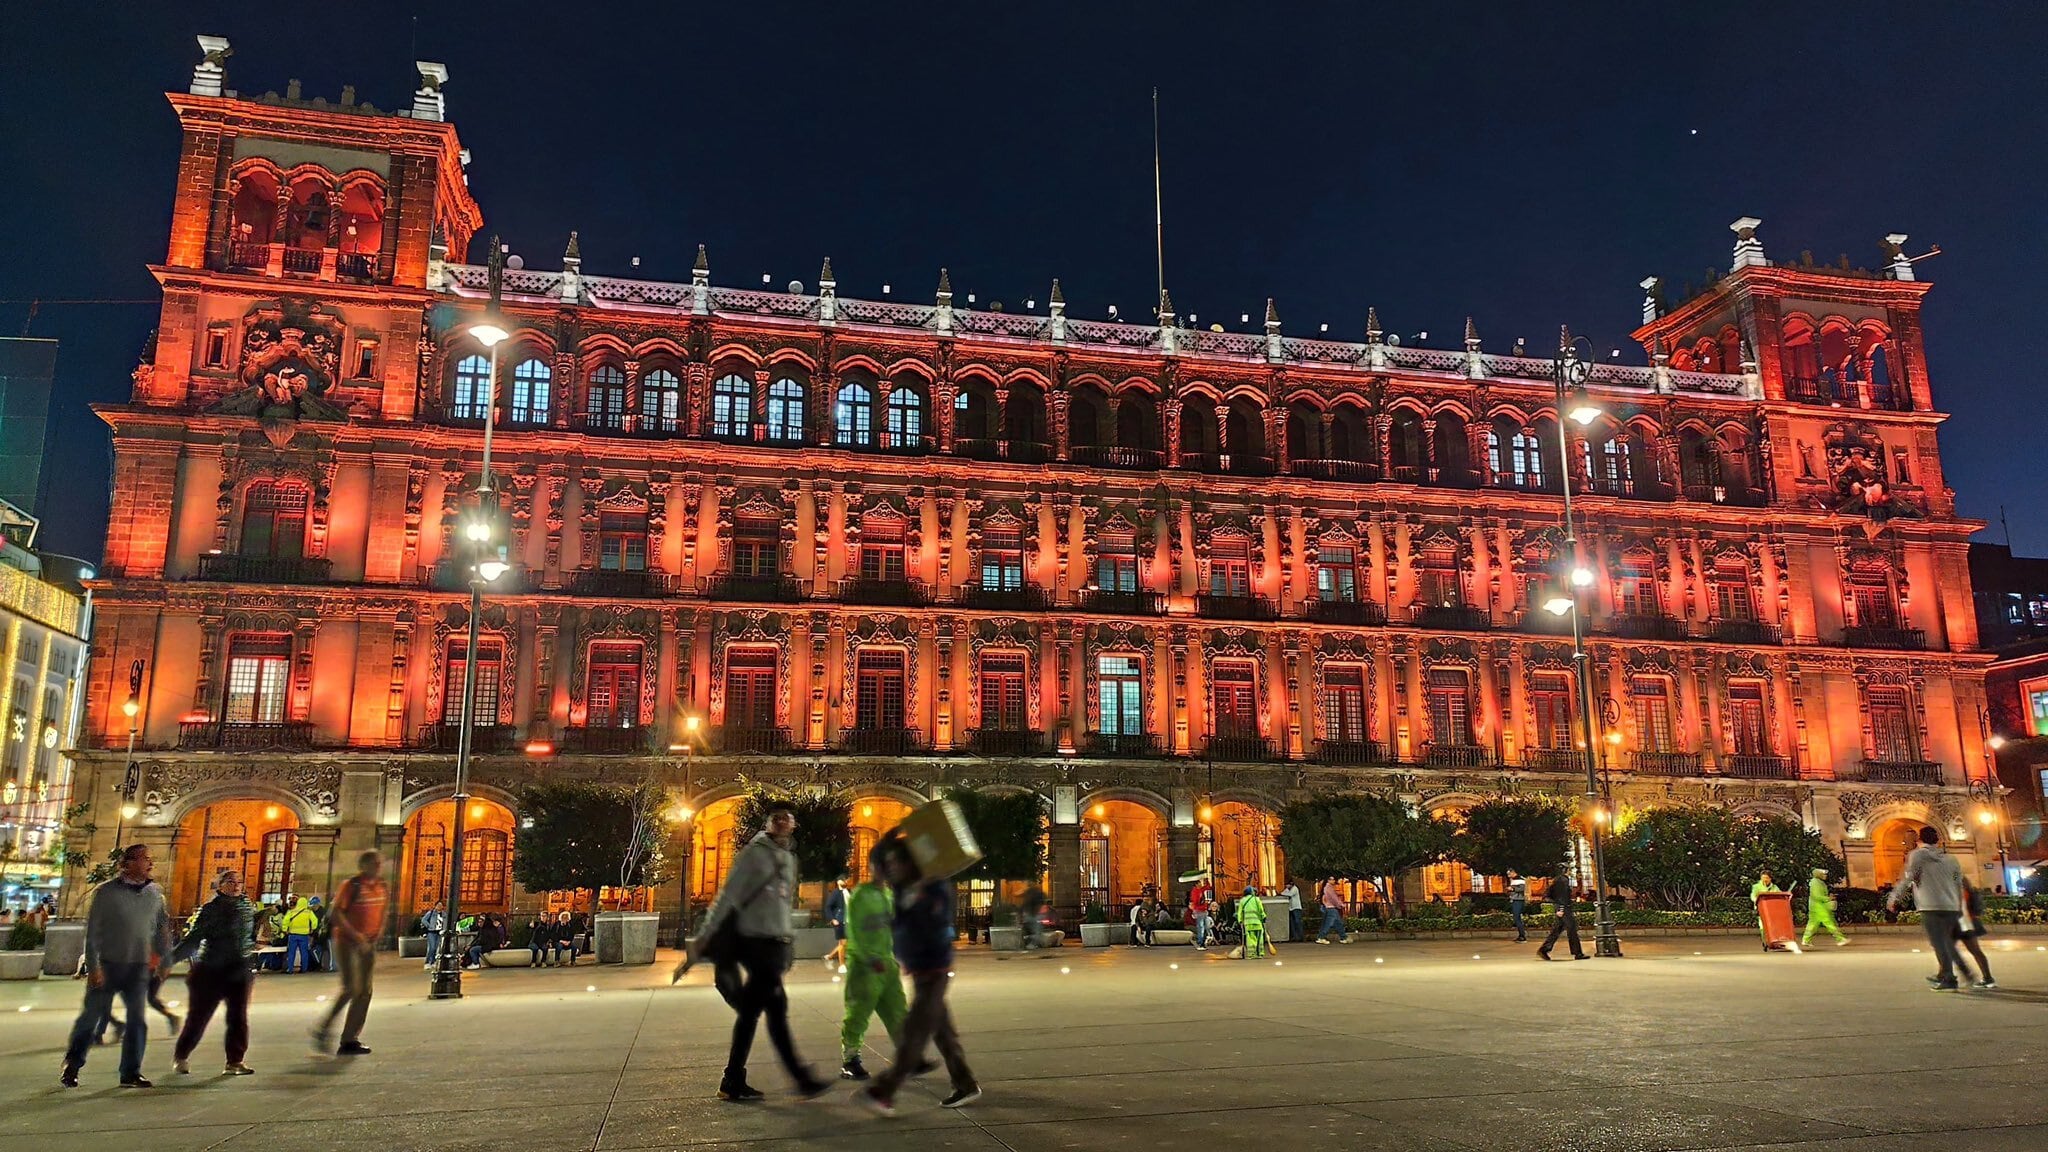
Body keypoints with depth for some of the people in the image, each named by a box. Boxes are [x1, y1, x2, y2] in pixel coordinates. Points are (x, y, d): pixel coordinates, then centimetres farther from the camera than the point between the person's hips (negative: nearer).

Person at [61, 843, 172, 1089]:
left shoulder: (154, 893, 5)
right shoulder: (106, 892, -8)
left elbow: (163, 924, 19)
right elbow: (92, 931, -9)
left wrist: (160, 952, 15)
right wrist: (93, 966, -14)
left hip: (138, 967, 3)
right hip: (106, 965, -3)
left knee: (137, 1019, 0)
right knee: (91, 1015, 6)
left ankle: (131, 1072, 7)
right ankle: (71, 1067, 25)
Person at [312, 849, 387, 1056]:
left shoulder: (383, 888, 8)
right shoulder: (351, 885, -11)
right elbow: (337, 914, -14)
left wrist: (376, 936, 4)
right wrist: (355, 935, -19)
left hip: (368, 944, 7)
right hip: (347, 943, -7)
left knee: (364, 991, 4)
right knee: (350, 989, -14)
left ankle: (350, 1040, 9)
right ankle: (323, 1031, 3)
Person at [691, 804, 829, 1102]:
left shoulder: (789, 859, 16)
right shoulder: (754, 853, -7)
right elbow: (727, 897, -10)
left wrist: (787, 945, 15)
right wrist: (702, 938, -13)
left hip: (776, 945, 8)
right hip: (755, 942, -8)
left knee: (750, 1011, 10)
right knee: (776, 1009, -6)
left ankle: (733, 1082, 16)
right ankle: (802, 1079, -1)